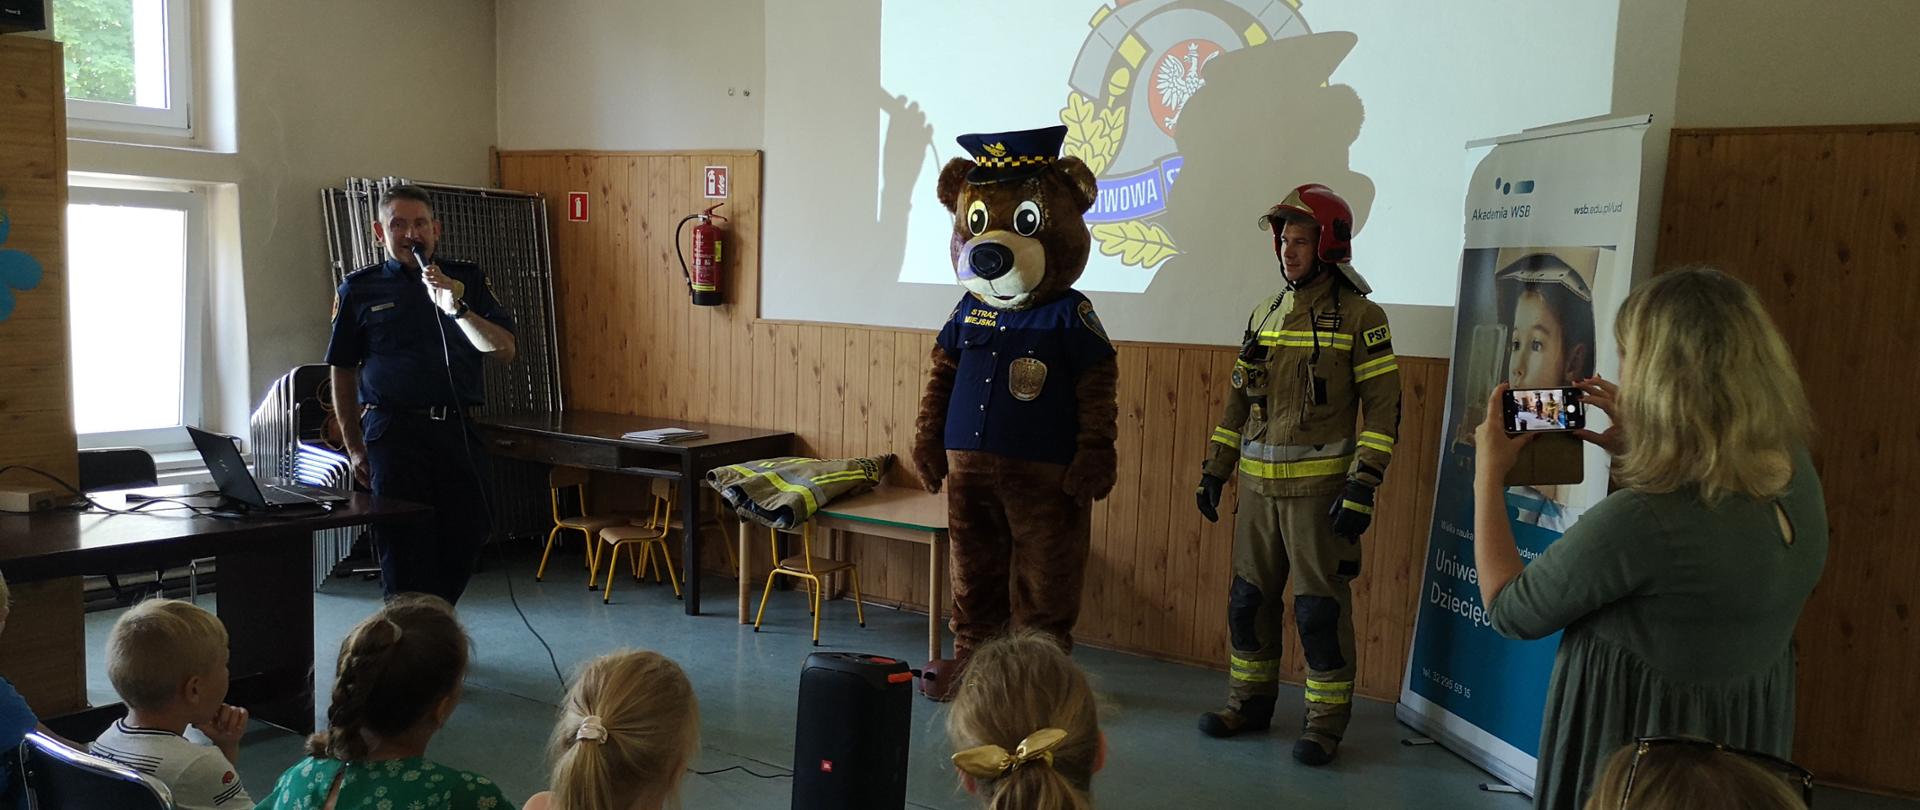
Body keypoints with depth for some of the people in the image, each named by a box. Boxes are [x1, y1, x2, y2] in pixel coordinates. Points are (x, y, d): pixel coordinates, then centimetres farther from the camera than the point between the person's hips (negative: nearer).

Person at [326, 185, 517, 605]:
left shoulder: (467, 281, 8)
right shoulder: (360, 290, 6)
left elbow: (504, 351, -1)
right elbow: (343, 373, 11)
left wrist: (456, 308, -16)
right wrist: (354, 448, 7)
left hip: (457, 428, 2)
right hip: (393, 431, -2)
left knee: (467, 533, 5)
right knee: (403, 543, -1)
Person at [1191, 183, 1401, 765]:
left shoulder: (1360, 317, -6)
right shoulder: (1265, 314, 11)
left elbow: (1383, 409, -9)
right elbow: (1239, 400, 16)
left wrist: (1362, 487, -16)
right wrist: (1214, 471, 13)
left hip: (1319, 485, -6)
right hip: (1258, 483, 6)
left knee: (1320, 607, 0)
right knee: (1249, 597, 12)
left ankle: (1326, 722, 13)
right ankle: (1250, 701, 27)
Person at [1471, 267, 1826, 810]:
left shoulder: (1639, 521, -33)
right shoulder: (1797, 477, -10)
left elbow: (1510, 611, -17)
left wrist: (1488, 474, -9)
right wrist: (1636, 452, 7)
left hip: (1634, 731, -7)